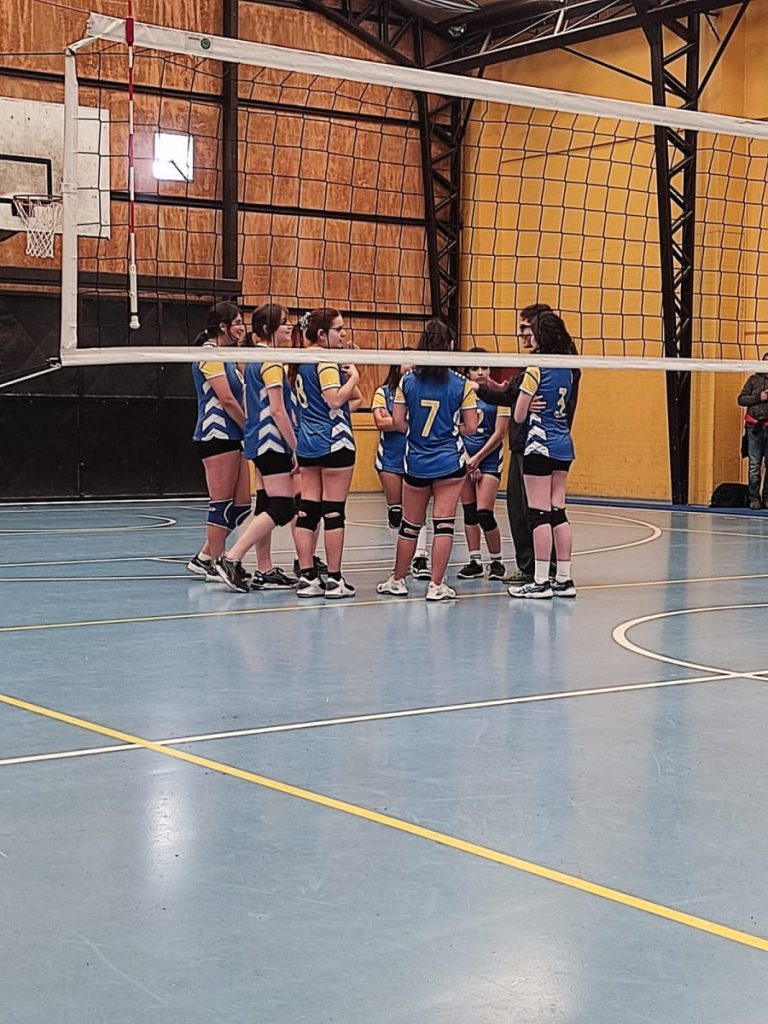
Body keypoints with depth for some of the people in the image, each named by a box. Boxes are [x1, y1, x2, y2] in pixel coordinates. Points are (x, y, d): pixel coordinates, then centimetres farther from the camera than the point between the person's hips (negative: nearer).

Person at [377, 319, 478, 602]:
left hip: (416, 462, 2)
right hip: (449, 462, -2)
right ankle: (436, 586, -2)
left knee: (410, 525, 13)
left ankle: (397, 581, 25)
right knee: (444, 523, 0)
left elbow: (398, 421, -4)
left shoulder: (407, 380, -3)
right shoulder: (460, 384, -7)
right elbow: (471, 427, -5)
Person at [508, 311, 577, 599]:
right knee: (558, 512, 9)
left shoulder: (536, 369, -11)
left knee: (540, 514, -5)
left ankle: (540, 582, -5)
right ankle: (564, 580, 9)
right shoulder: (567, 370, 10)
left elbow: (519, 416, -8)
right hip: (563, 445, 7)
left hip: (540, 444, -7)